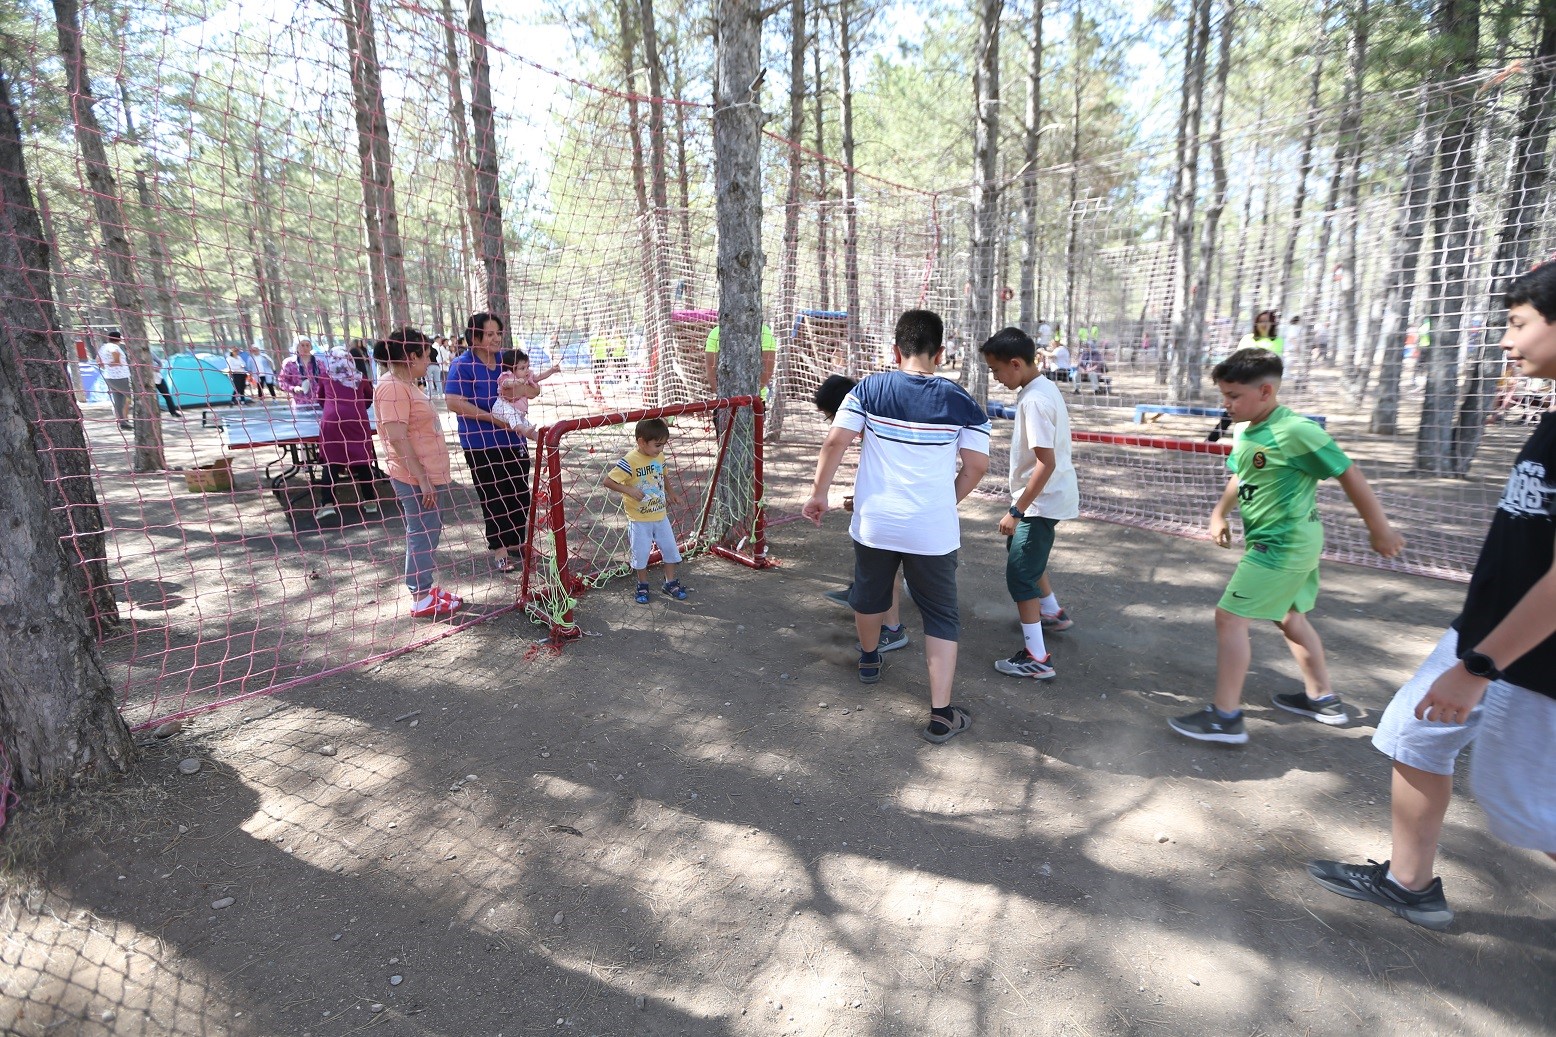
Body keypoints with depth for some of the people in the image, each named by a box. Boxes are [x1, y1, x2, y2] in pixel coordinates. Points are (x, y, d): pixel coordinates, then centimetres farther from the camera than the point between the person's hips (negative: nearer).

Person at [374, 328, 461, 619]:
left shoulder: (406, 386, 14)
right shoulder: (392, 388, -17)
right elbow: (397, 438, -23)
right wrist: (421, 478, -23)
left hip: (431, 476, 10)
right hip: (417, 480, -10)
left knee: (429, 536, 16)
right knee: (422, 537, -2)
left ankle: (429, 589, 27)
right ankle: (421, 599, 8)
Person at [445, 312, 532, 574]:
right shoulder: (462, 365, -12)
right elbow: (454, 403, -19)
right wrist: (493, 418, -21)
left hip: (514, 439, 6)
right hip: (481, 445, -6)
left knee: (520, 494, 12)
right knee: (493, 498, 3)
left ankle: (516, 542, 31)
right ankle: (499, 550, 18)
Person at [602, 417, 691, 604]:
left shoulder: (660, 457, -2)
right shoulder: (629, 462, -22)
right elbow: (607, 481, -24)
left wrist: (671, 493, 13)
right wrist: (629, 490, -28)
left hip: (661, 515, 6)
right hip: (639, 519, -6)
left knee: (670, 548, 13)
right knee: (641, 553, 7)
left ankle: (670, 583, 30)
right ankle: (642, 586, 27)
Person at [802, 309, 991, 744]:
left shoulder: (869, 390, -4)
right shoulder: (961, 402, -4)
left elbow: (835, 442, -8)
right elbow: (977, 466, -3)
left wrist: (818, 492, 2)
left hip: (874, 523, 2)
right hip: (933, 529, -1)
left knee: (870, 594, 27)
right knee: (941, 616, 10)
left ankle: (869, 659, 52)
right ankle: (941, 714, 9)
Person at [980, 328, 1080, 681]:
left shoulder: (1033, 400, -24)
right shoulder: (1043, 387, 7)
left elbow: (1046, 463, -28)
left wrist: (1016, 510, -25)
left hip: (1042, 501, -10)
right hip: (1052, 496, 10)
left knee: (1020, 575, -6)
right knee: (1022, 551, 29)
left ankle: (1037, 659, -1)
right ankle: (1053, 613, 48)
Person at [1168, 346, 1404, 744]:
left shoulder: (1295, 431, -22)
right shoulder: (1246, 432, 3)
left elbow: (1349, 475, -15)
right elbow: (1240, 477, 20)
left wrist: (1380, 529, -7)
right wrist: (1219, 513, 5)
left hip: (1283, 546, -10)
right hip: (1284, 543, 10)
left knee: (1230, 616, -10)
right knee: (1289, 616, 23)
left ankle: (1226, 717, -4)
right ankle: (1322, 698, 40)